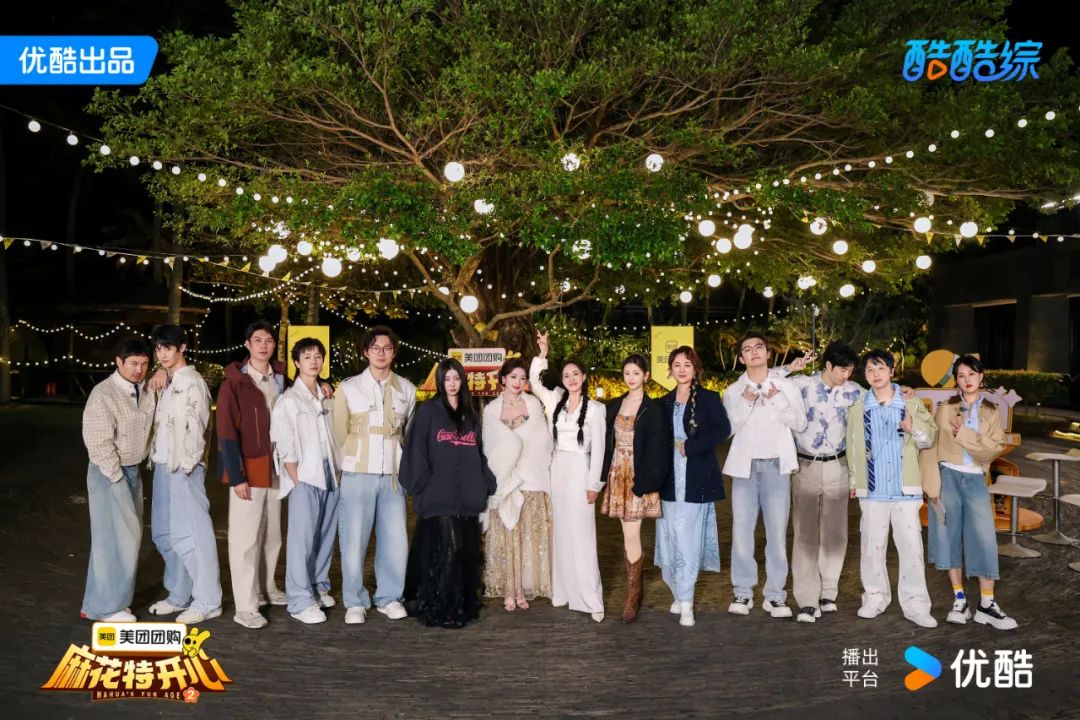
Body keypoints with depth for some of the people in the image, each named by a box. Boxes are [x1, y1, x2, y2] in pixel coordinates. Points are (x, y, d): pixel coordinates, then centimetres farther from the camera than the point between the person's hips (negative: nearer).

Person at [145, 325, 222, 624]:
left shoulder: (192, 381, -8)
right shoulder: (165, 383, 17)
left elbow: (196, 427, -14)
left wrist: (186, 465, -17)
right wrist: (156, 458, 12)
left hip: (185, 467, -9)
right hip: (163, 465, 9)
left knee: (191, 532, -8)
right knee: (164, 532, 14)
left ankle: (207, 601, -1)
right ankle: (179, 596, 25)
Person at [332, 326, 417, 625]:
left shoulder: (407, 389, 8)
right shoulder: (348, 388, 3)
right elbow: (339, 432, 7)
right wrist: (355, 459, 8)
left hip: (393, 476, 2)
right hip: (357, 475, -2)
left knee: (395, 540, 3)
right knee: (354, 540, -1)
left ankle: (389, 597, 20)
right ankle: (355, 602, 13)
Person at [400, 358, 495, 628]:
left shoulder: (471, 415, 16)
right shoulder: (428, 411, 1)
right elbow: (416, 452, -4)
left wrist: (487, 485, 7)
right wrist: (422, 486, -9)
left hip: (467, 497, 5)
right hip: (438, 497, -5)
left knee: (467, 553, 7)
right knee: (444, 552, -9)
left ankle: (464, 606, 19)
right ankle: (438, 609, 2)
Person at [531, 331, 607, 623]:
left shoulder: (595, 408, -4)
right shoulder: (556, 401, 7)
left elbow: (598, 448, -5)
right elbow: (534, 382, 8)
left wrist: (594, 484, -8)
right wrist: (542, 353, -2)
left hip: (580, 470, -4)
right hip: (557, 469, 4)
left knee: (581, 534, -5)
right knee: (560, 531, 9)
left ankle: (590, 598, 0)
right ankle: (563, 590, 19)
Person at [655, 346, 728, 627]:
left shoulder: (709, 399, 1)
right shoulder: (664, 403, 13)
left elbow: (722, 429, -12)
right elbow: (658, 439, 14)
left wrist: (691, 447, -15)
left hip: (696, 479, -4)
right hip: (670, 479, 4)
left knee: (687, 536, -8)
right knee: (671, 537, 5)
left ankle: (685, 603, -2)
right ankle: (680, 593, 20)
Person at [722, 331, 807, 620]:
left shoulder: (786, 386, 9)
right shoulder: (733, 391, 10)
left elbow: (800, 424, 3)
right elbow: (727, 428, 0)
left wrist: (778, 401, -9)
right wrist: (745, 404, -13)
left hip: (776, 465, 0)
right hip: (745, 465, 1)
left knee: (777, 530, -1)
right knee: (741, 529, -2)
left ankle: (775, 595, 6)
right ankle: (743, 592, 6)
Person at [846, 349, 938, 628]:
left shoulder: (911, 404, 3)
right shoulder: (858, 409, 6)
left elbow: (930, 438, 5)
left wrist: (914, 428, -16)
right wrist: (853, 480, 16)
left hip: (905, 488, -1)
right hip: (873, 489, 1)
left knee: (911, 545, -2)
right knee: (872, 545, 6)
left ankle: (915, 603, 7)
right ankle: (875, 596, 20)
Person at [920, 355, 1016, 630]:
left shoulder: (991, 412, 9)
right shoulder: (946, 408, 3)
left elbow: (993, 448, -4)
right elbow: (930, 445, -3)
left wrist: (963, 434, -16)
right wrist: (932, 483, -10)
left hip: (975, 480, 1)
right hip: (947, 476, -1)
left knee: (984, 540, -5)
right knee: (950, 536, 2)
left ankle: (986, 605, 4)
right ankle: (959, 599, 13)